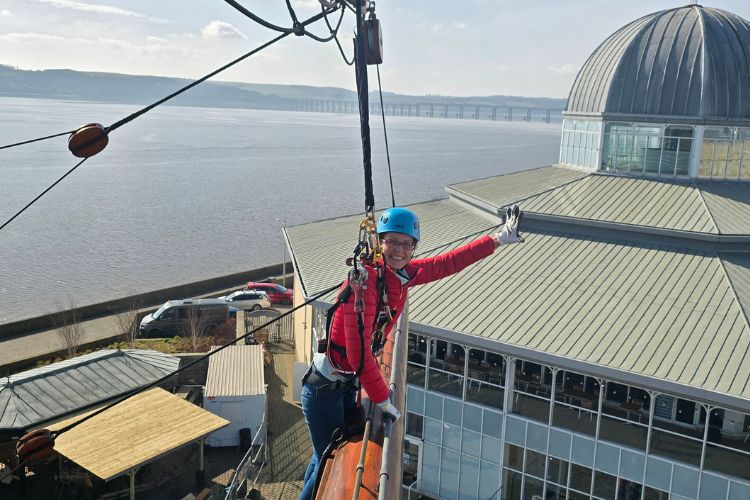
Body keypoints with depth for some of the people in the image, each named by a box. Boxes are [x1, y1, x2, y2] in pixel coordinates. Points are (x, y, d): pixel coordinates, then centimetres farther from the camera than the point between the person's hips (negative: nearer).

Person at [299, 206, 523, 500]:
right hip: (325, 388, -8)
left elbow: (449, 262, 9)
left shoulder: (404, 274, -3)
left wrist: (498, 240, 10)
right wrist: (383, 401, -19)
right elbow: (358, 350, -27)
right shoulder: (364, 279, -25)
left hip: (349, 385, 8)